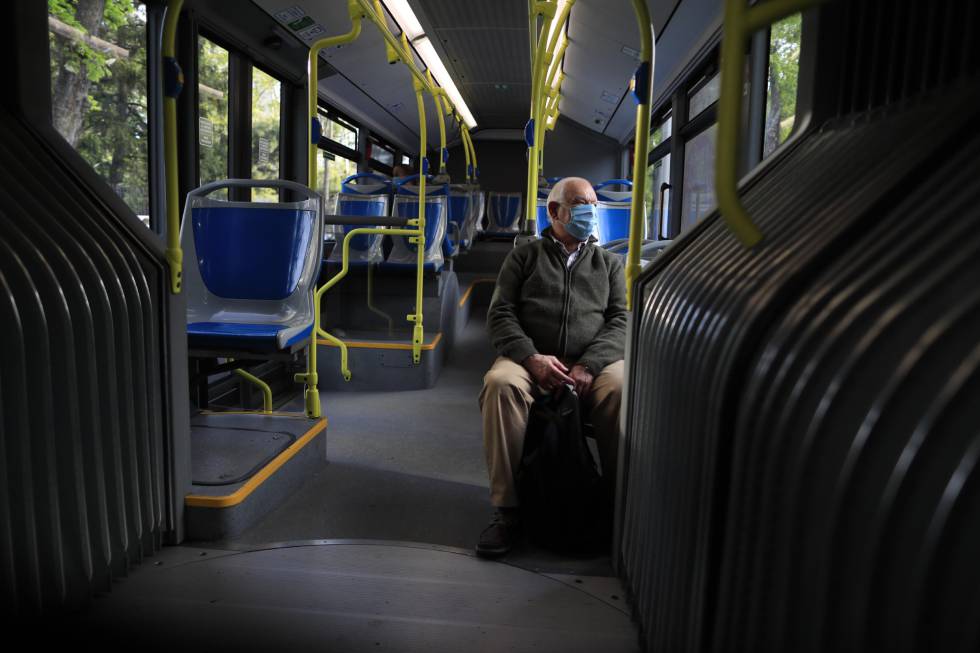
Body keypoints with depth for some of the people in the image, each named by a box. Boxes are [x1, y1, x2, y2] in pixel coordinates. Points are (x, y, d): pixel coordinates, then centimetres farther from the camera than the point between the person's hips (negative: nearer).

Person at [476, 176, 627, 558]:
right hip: (530, 360, 0)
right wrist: (532, 358, -12)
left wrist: (590, 365, -12)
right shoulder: (524, 257, 18)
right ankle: (506, 510, -26)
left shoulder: (609, 264, 22)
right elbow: (500, 314, 7)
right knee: (500, 383, -35)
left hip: (594, 364, 1)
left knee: (625, 389, -33)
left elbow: (621, 320, 8)